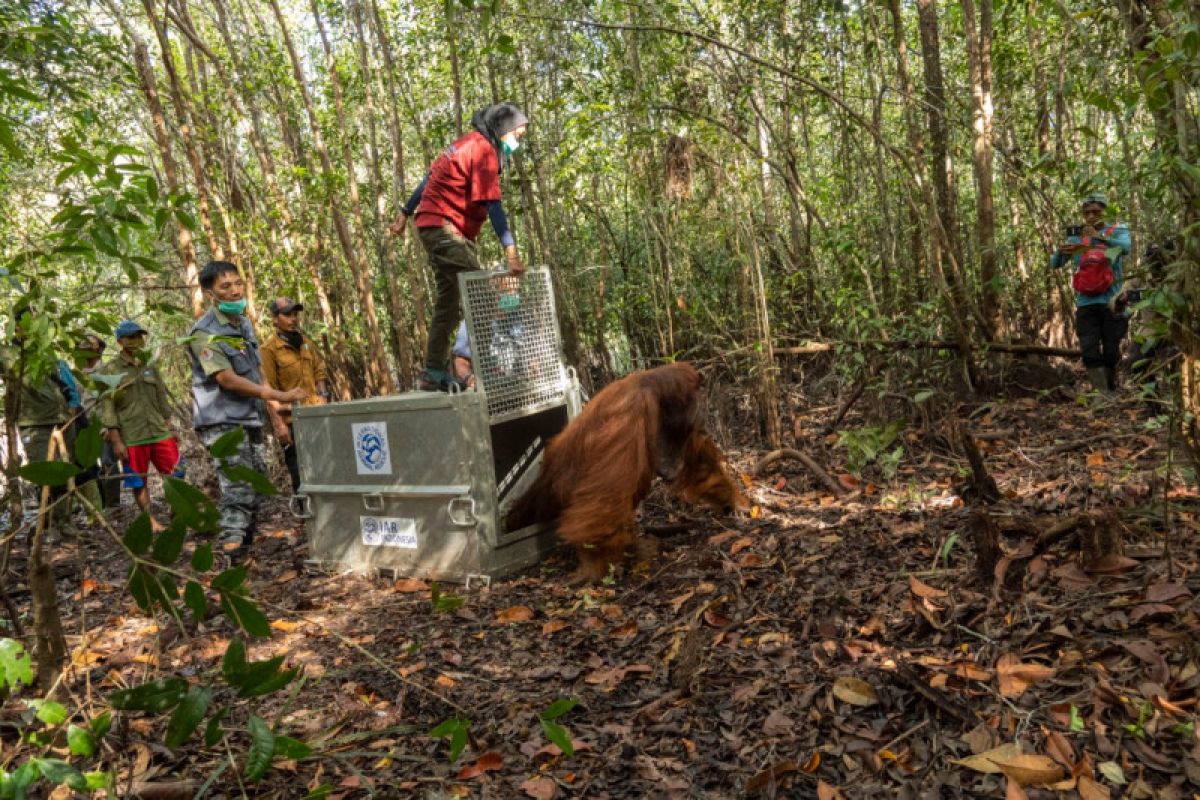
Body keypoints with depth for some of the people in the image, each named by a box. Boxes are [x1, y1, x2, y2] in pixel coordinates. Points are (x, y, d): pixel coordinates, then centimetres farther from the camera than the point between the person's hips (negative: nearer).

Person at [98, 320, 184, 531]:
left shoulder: (150, 367, 13)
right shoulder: (109, 370, -2)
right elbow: (107, 407, -7)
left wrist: (169, 428, 11)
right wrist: (115, 440, -12)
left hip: (160, 432, 4)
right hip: (130, 437, -4)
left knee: (177, 474, 2)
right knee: (139, 482, 5)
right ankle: (150, 521, 15)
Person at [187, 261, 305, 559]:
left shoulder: (244, 325, 14)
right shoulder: (205, 332, -11)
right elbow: (227, 379, -19)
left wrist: (276, 419, 16)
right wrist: (280, 396, -19)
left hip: (250, 422, 8)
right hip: (223, 424, -8)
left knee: (254, 492, 11)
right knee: (238, 494, -14)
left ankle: (245, 547, 22)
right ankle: (232, 552, -12)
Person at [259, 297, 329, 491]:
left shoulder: (306, 342, 13)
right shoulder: (269, 349, -7)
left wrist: (323, 400, 6)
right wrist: (279, 425, -14)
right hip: (293, 422, -6)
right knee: (302, 477, -3)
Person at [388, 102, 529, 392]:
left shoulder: (465, 144, 17)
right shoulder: (484, 150, -12)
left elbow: (430, 179, 21)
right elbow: (493, 205, -22)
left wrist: (406, 213, 26)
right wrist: (511, 252, -28)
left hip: (432, 226, 10)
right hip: (445, 228, -10)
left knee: (449, 301, 9)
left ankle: (433, 374, 11)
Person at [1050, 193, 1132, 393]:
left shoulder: (1117, 230, 4)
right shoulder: (1076, 237, 13)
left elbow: (1126, 247, -18)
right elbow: (1055, 264, 6)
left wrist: (1100, 237, -34)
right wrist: (1061, 251, -17)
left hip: (1111, 301, -2)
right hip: (1085, 303, 2)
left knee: (1111, 352, 3)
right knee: (1090, 352, -7)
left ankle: (1112, 391, 17)